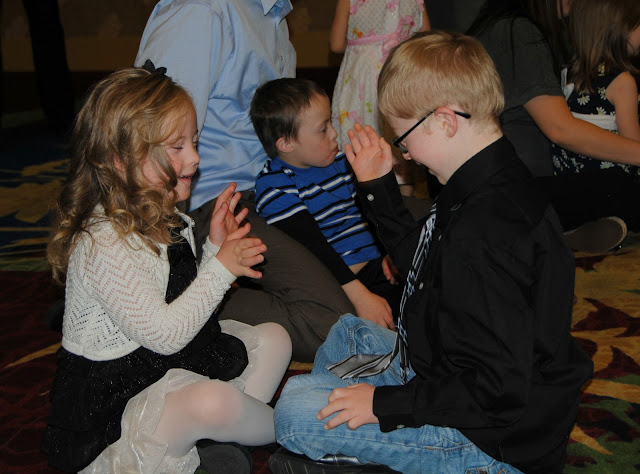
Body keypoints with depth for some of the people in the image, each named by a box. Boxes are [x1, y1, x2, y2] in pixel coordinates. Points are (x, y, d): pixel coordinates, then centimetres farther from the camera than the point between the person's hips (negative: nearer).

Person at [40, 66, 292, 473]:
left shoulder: (172, 221, 4)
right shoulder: (104, 245, -26)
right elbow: (164, 334, -27)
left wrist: (215, 247, -3)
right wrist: (221, 268, -22)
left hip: (179, 363, 10)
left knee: (273, 337, 12)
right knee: (212, 401, -34)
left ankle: (224, 440, -3)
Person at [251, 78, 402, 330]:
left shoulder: (340, 163, 17)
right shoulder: (273, 185, -7)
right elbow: (313, 248, -16)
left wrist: (390, 251, 3)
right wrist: (359, 295, -24)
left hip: (375, 266, 7)